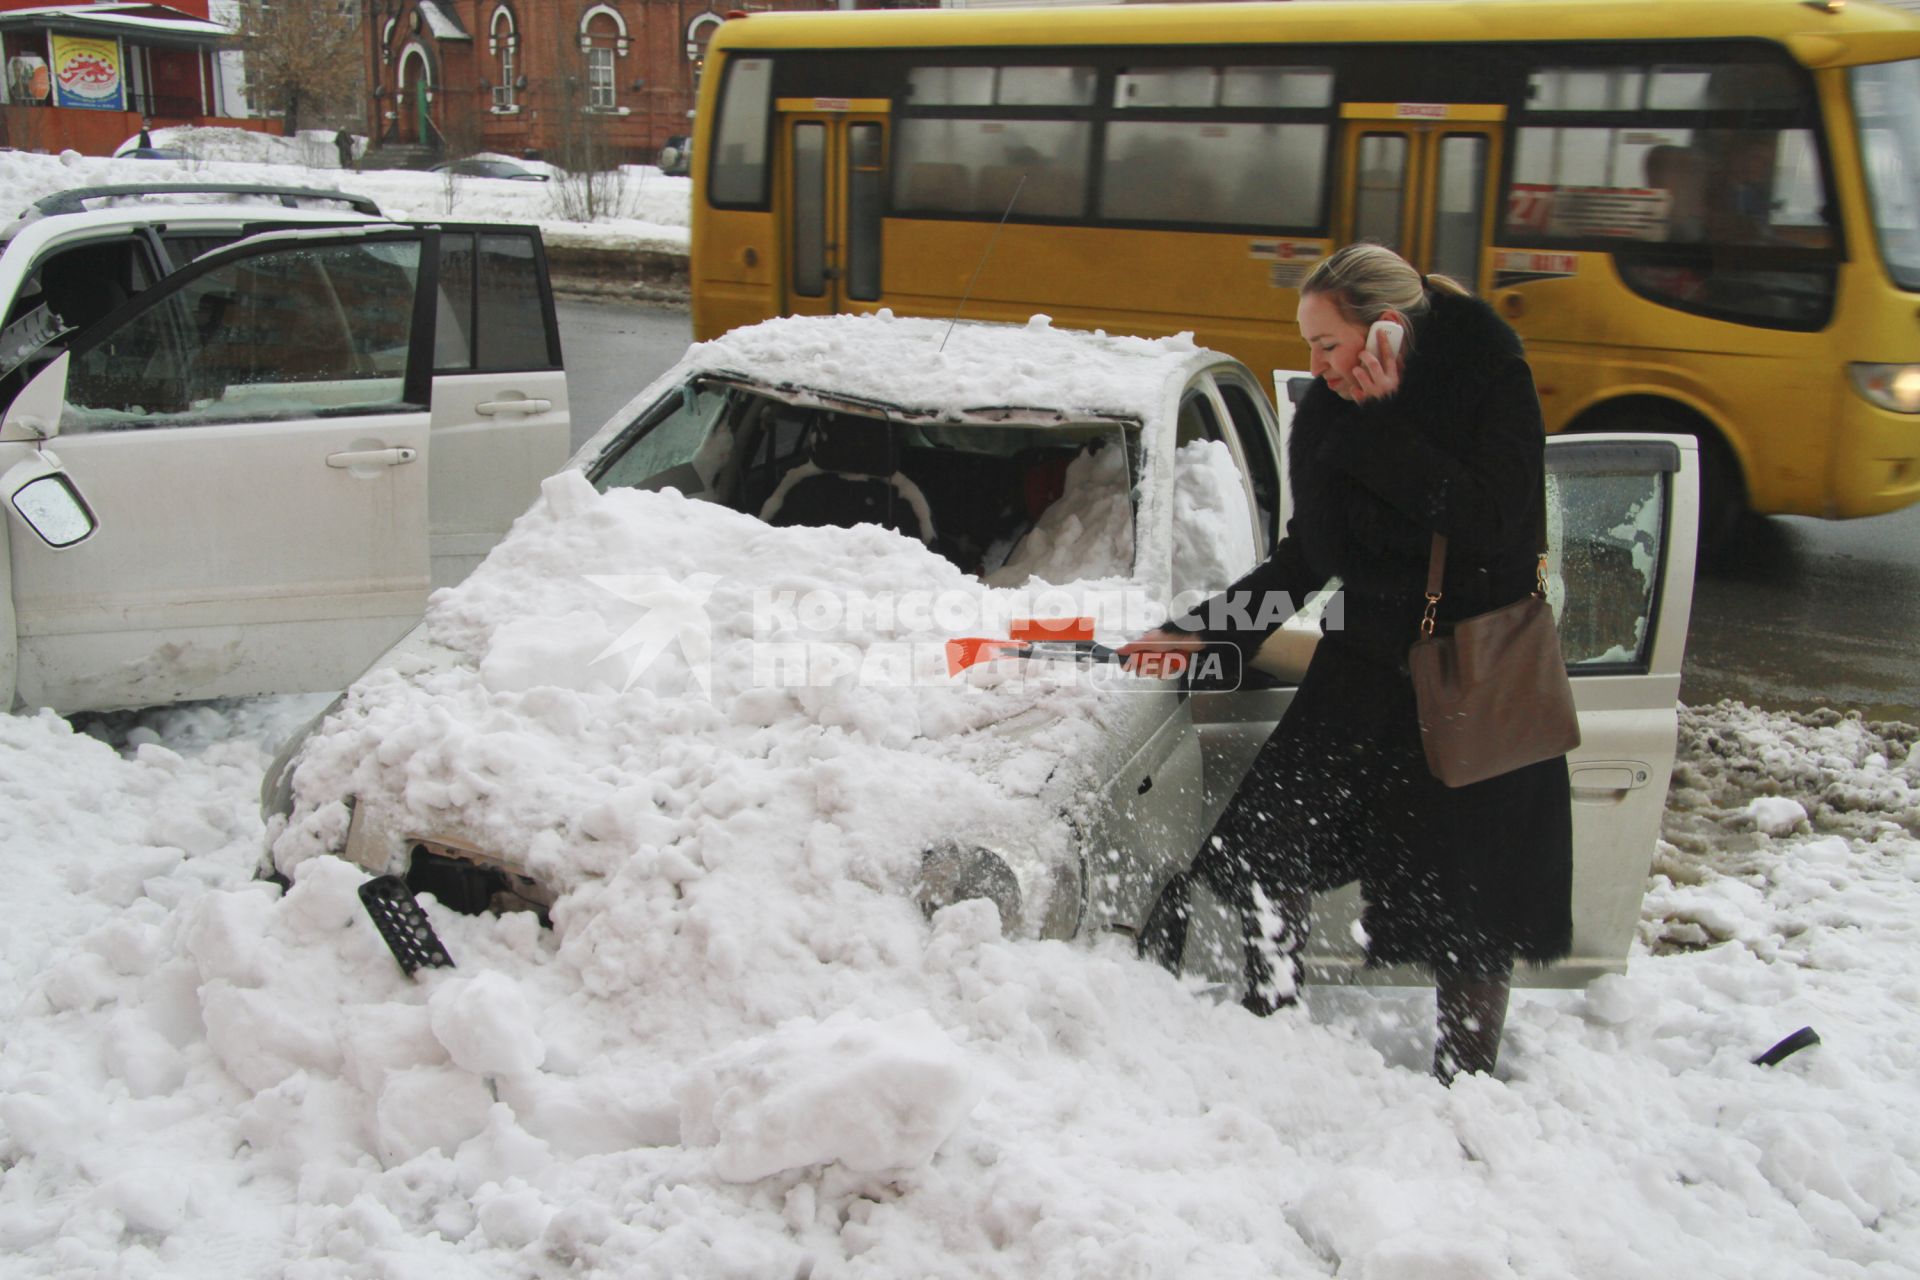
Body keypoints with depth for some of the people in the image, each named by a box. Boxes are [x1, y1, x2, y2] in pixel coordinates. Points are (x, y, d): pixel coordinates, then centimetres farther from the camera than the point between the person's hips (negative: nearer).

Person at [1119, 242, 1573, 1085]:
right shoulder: (1327, 415, -1)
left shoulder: (1492, 380, -14)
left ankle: (1466, 1077, 23)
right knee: (1272, 832, -3)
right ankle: (1266, 1020, 15)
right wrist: (1205, 631, 3)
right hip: (1369, 660, 5)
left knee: (1469, 896, 4)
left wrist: (1382, 428, -26)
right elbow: (1308, 557, 9)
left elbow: (1490, 521, -27)